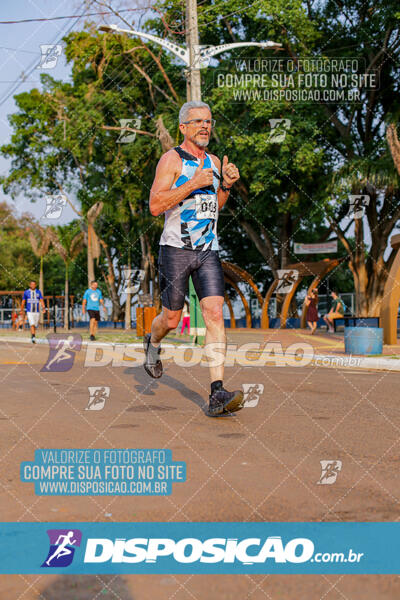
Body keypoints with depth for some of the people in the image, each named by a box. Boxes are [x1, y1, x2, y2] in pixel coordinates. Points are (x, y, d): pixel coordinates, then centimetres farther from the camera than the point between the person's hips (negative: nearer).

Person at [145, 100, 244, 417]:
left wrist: (226, 184, 7)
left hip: (208, 251, 4)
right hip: (176, 249, -4)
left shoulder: (214, 161, 14)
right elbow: (155, 206, -15)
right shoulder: (172, 159, -5)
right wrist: (194, 183, -20)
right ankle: (152, 343, 43)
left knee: (215, 314, -11)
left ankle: (217, 393, -15)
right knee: (171, 319, 5)